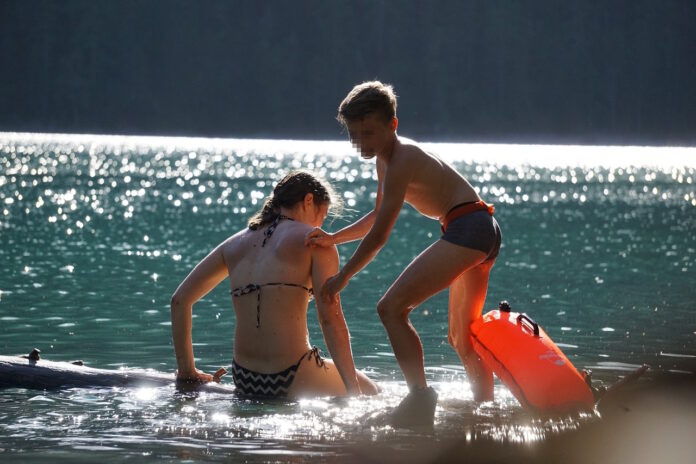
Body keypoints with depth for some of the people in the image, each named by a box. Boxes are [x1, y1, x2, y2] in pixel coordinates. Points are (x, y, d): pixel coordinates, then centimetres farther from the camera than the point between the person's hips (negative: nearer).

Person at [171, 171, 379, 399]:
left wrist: (187, 370, 22)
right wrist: (354, 390, -9)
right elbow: (330, 319, -9)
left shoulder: (235, 243, 15)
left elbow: (180, 299, 18)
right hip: (291, 379, -7)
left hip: (243, 380, 7)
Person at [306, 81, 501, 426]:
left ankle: (420, 397, -28)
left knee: (392, 308, -19)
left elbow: (379, 235, -15)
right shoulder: (386, 160, 16)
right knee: (461, 339, 23)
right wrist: (334, 239, 25)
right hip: (486, 233, 11)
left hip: (467, 227, -11)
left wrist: (342, 277, -7)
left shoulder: (401, 160, -15)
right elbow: (378, 216, 33)